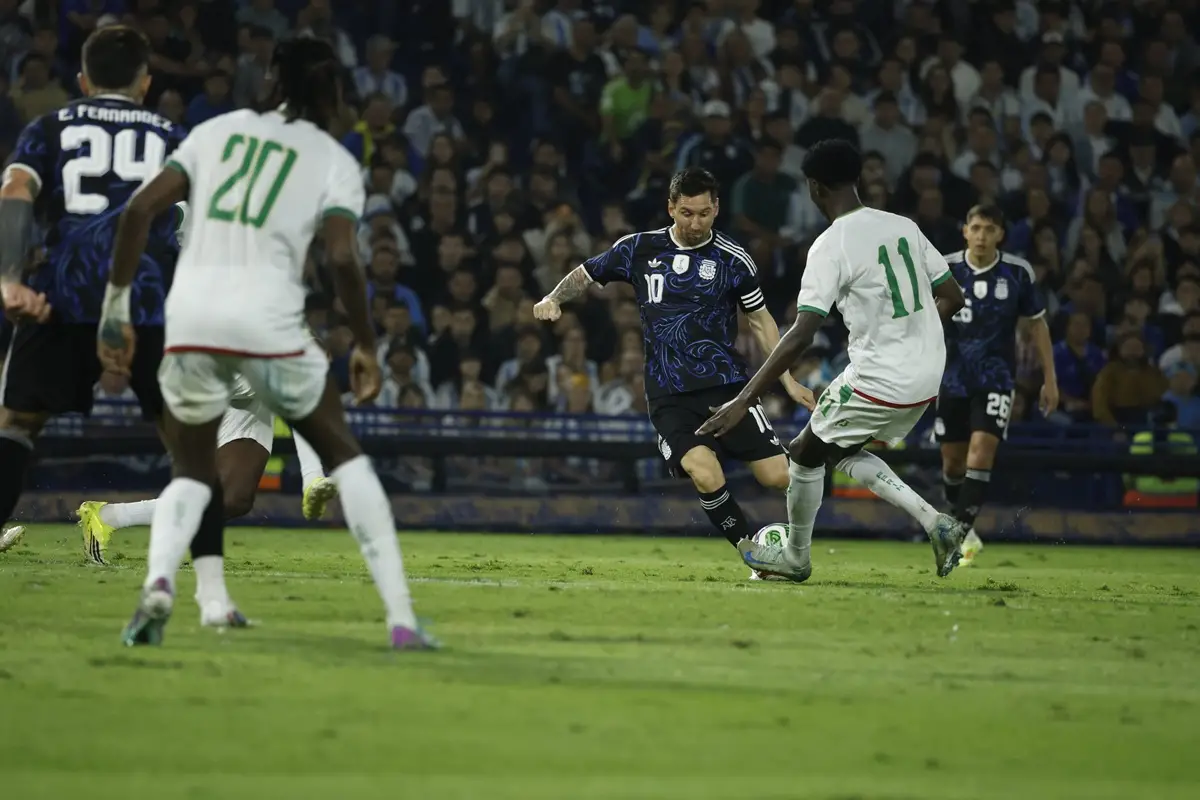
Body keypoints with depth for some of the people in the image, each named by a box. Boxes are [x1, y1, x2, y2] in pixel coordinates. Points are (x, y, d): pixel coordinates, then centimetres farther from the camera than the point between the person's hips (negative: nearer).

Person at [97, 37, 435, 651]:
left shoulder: (219, 131, 17)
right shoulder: (334, 161, 9)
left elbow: (140, 208, 7)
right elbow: (343, 259, -6)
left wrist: (116, 306, 11)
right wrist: (366, 347, 7)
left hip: (190, 318, 2)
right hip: (268, 322, -2)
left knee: (192, 476, 20)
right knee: (343, 456, 19)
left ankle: (158, 580, -14)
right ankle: (400, 618, 10)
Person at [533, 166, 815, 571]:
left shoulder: (733, 259, 3)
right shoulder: (640, 249, 5)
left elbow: (760, 321, 13)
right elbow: (586, 274, 18)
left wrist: (789, 380, 9)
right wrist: (554, 298, -2)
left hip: (727, 384, 0)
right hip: (669, 396, 0)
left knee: (778, 477, -11)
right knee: (705, 474, -27)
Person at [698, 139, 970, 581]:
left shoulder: (831, 246, -16)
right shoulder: (904, 226, 5)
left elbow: (801, 335, -22)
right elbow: (952, 297, 10)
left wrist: (742, 402, -21)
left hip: (878, 377, -7)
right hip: (927, 377, 7)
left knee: (807, 453, 16)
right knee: (844, 452, 25)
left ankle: (796, 557, 33)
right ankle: (935, 523, 13)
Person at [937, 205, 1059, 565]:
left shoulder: (1018, 272, -4)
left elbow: (1037, 324, 6)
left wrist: (1050, 379, 6)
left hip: (996, 377, -2)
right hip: (953, 377, 2)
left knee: (981, 450, -18)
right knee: (952, 459, 8)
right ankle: (961, 526, 30)